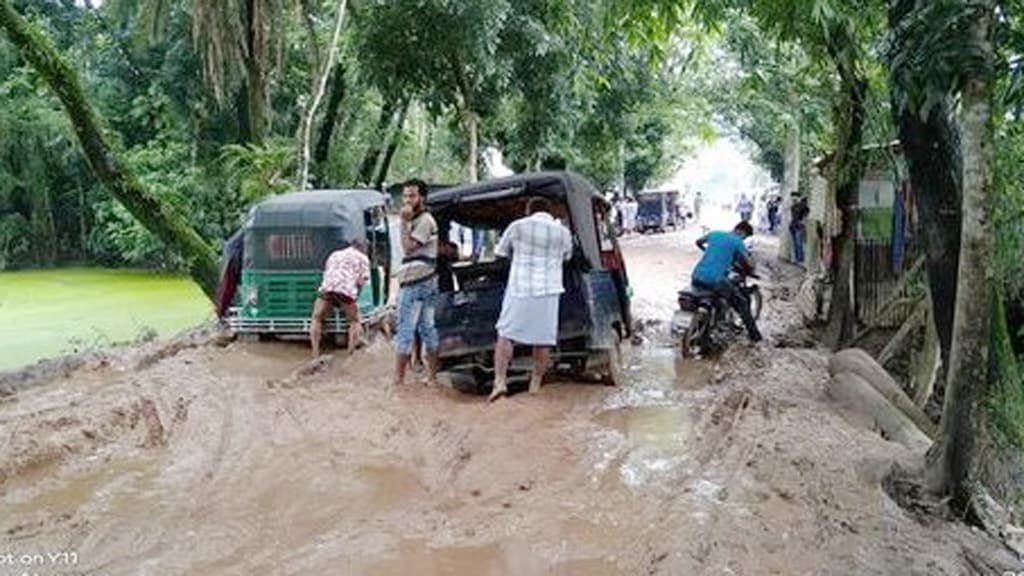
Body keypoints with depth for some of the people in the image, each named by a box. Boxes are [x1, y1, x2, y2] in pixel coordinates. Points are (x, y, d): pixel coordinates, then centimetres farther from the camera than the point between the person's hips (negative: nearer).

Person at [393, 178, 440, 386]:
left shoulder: (424, 221, -11)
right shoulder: (416, 220, 21)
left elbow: (408, 247, -20)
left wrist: (404, 222, -18)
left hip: (416, 283, -11)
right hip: (425, 282, 11)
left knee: (405, 330, -8)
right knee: (427, 329, 10)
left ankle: (398, 379, -6)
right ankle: (432, 376, 15)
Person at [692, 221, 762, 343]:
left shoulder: (714, 234, 18)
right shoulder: (737, 242, 1)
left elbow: (698, 242, 38)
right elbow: (750, 266, -1)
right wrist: (748, 271, 22)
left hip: (697, 278, 6)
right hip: (715, 280, -6)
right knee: (743, 302, 9)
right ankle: (754, 335, 15)